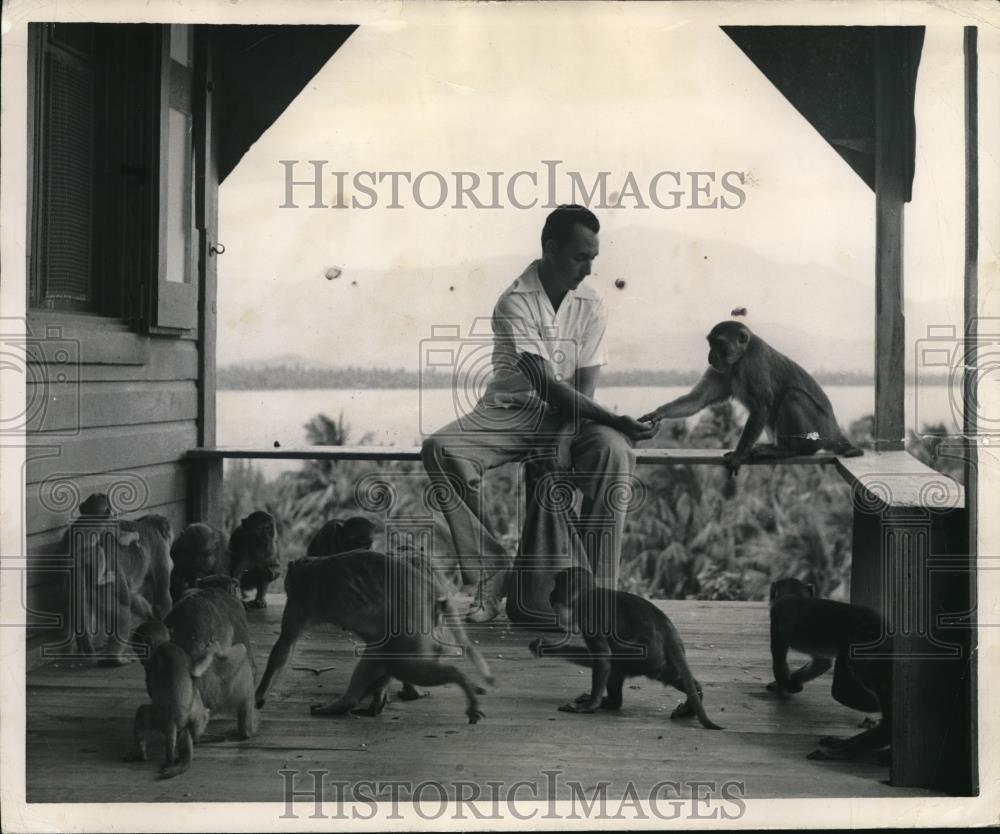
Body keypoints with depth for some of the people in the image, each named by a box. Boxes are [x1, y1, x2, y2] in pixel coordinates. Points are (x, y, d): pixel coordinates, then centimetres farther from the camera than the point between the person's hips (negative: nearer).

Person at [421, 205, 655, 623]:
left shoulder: (591, 306, -2)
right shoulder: (514, 303, -14)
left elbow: (582, 388, -7)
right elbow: (545, 385, -21)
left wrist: (559, 451, -23)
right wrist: (615, 420, -25)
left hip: (570, 416, 2)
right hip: (512, 411, -2)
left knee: (614, 453, -32)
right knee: (439, 450, -29)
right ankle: (492, 573, -19)